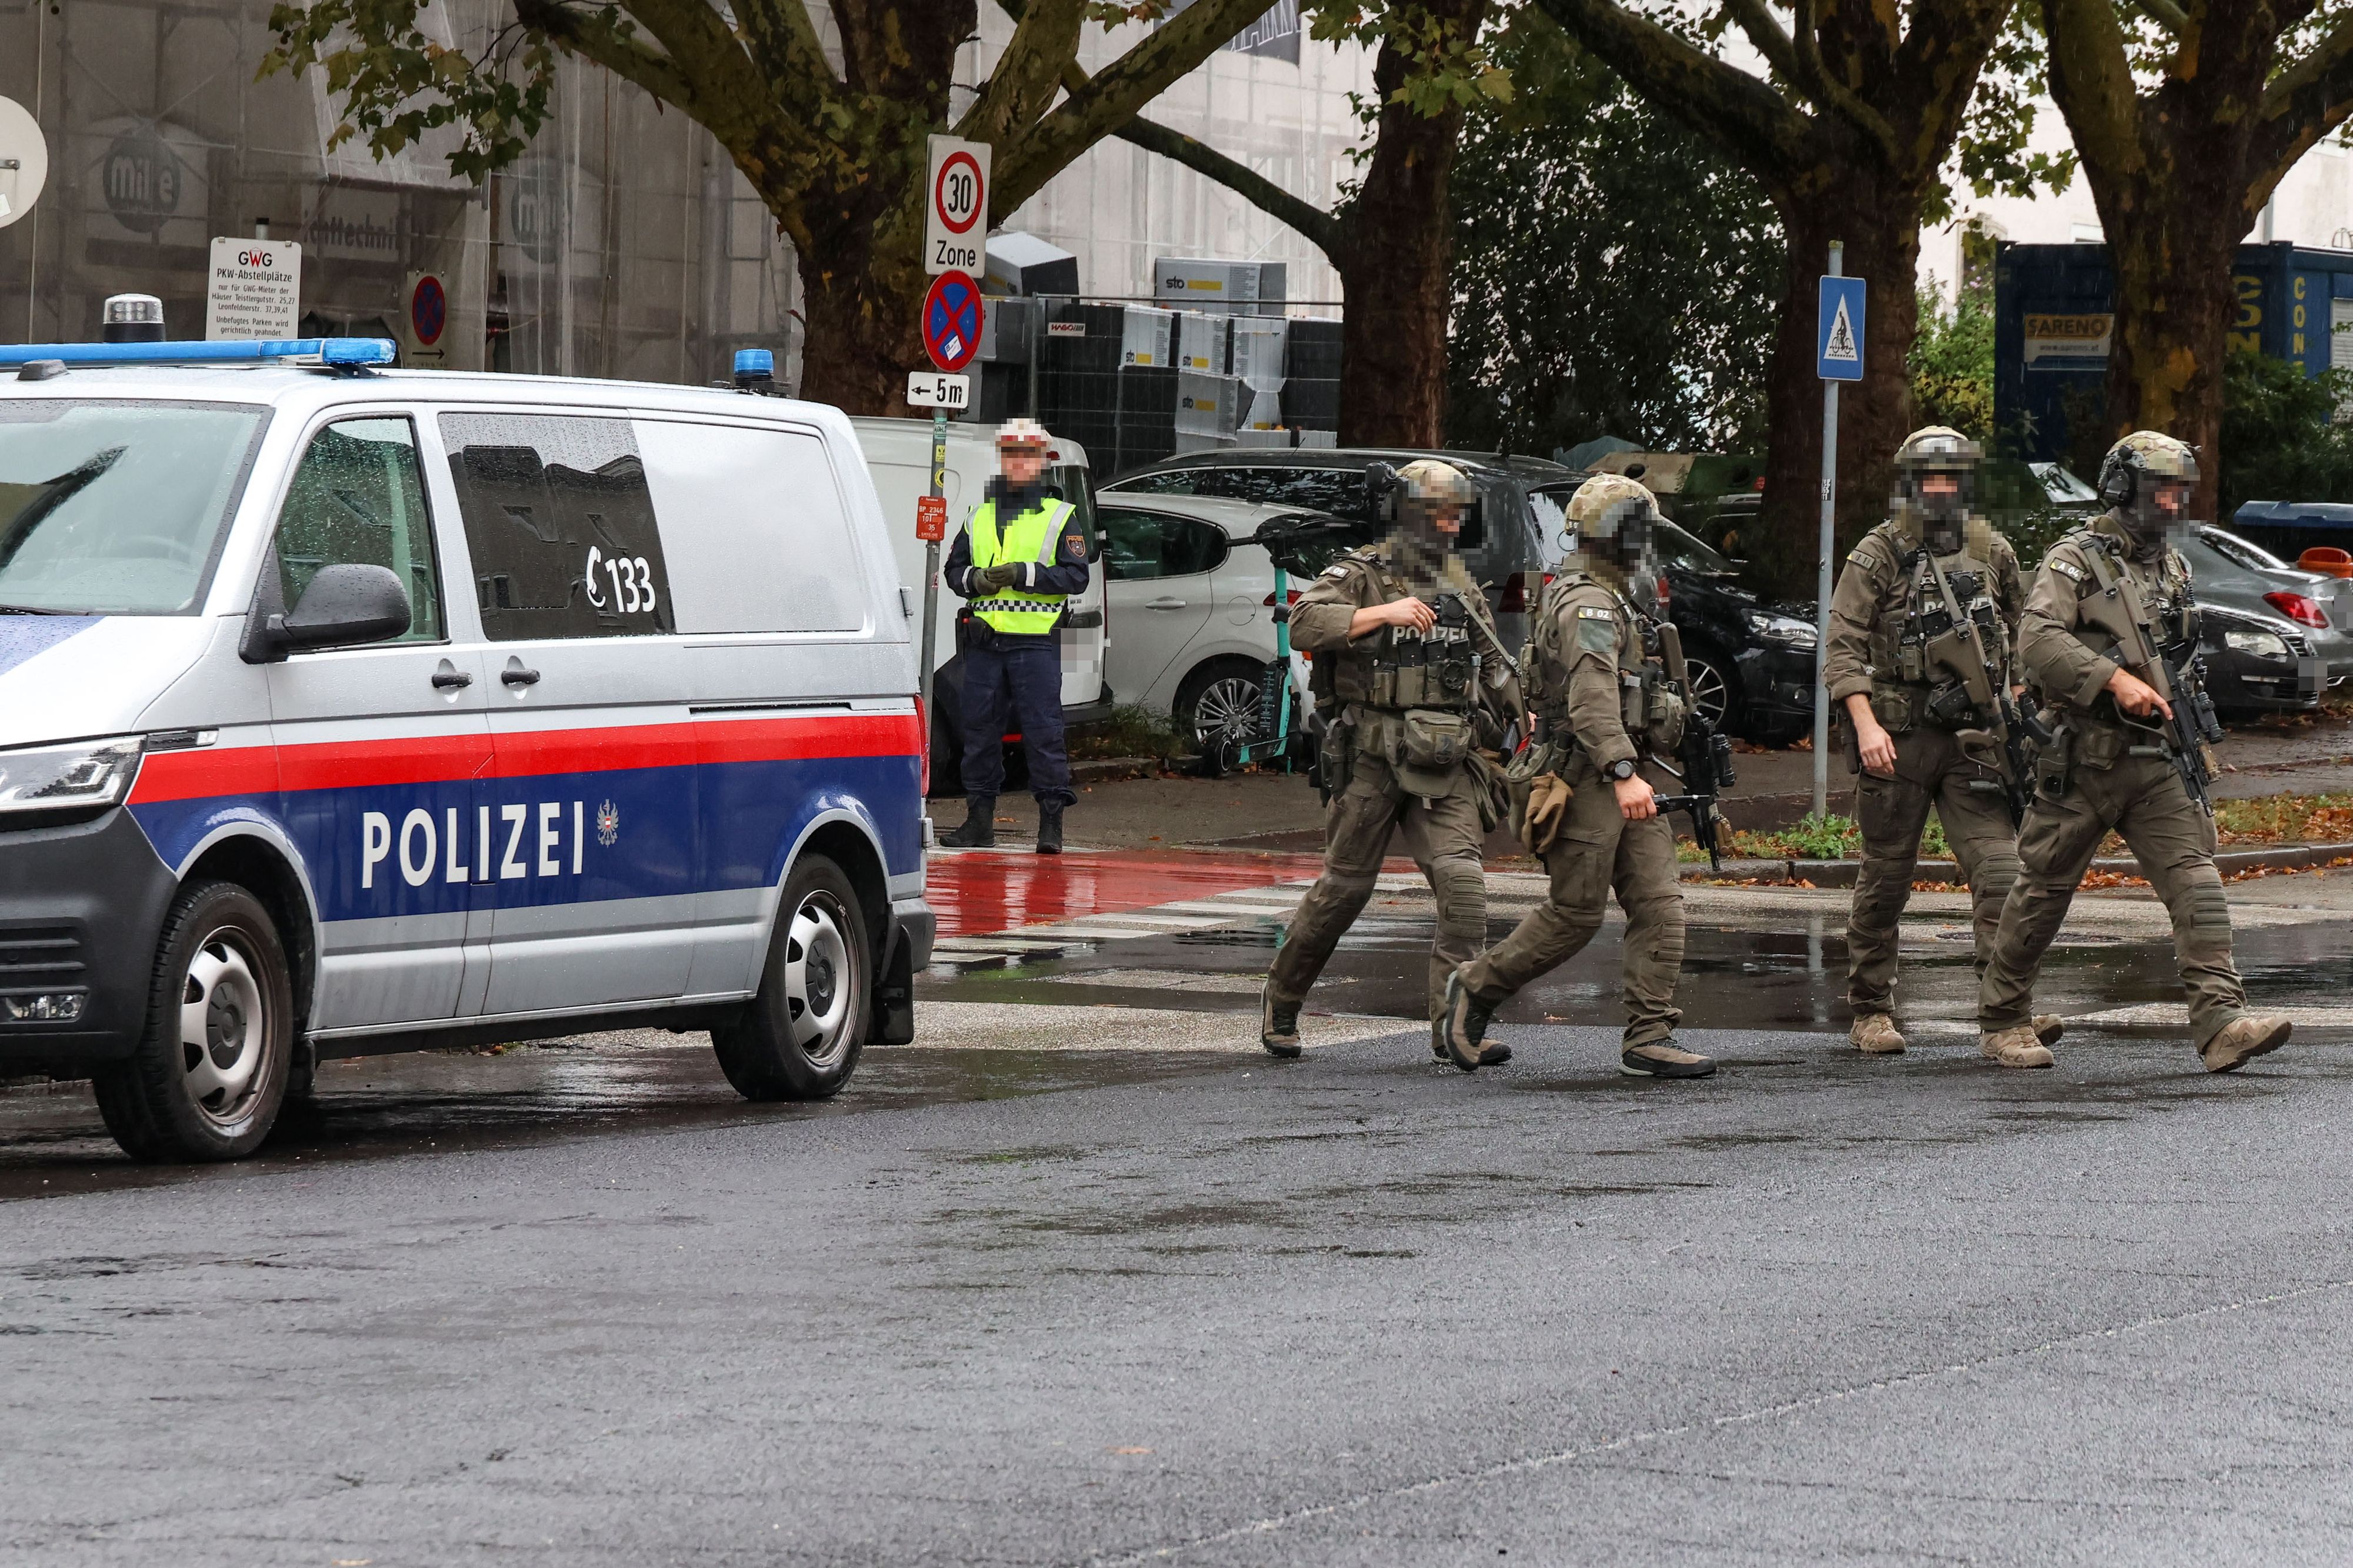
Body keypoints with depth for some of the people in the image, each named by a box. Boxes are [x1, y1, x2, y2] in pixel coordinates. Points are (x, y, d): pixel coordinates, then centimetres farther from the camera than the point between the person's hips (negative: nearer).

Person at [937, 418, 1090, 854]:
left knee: (1043, 732, -8)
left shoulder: (1061, 517, 6)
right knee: (980, 731, 5)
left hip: (1036, 642, -4)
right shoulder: (979, 517, 19)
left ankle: (1051, 822, -6)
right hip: (983, 641, 4)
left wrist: (1025, 574, -15)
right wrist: (976, 578, -4)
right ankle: (979, 819, 12)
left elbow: (1076, 576, -3)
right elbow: (953, 569, 18)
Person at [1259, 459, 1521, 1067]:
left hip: (1445, 766, 4)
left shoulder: (1461, 587, 14)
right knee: (1343, 889, 4)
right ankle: (1280, 1000, 24)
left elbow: (1494, 664, 28)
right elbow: (1306, 625, -22)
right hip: (1371, 762, -4)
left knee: (1462, 883, -13)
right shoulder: (1359, 576, -3)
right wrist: (1385, 613, -26)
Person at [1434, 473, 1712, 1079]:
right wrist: (1623, 773, -37)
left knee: (1659, 903, 0)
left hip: (1622, 780, 10)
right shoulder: (1587, 607, -15)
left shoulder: (1612, 604, 19)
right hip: (1585, 782, -10)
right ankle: (1476, 989, 16)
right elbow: (1593, 699, -28)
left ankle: (1649, 1039, -2)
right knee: (1574, 914, -2)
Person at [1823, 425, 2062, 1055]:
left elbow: (2024, 636, 21)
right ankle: (1870, 1010, 16)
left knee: (1999, 870, -10)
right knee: (1885, 877, 5)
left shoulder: (1993, 553, 10)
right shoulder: (1878, 555, -2)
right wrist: (1866, 725, -19)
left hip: (1974, 739, 3)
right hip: (1898, 738, -2)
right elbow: (1842, 649, -8)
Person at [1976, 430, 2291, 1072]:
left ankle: (2221, 1024, -20)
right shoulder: (2076, 560, -7)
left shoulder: (2174, 569, 16)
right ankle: (2001, 1020, 20)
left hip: (2157, 763, 5)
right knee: (2042, 893, 4)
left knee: (2196, 884, -11)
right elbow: (2038, 640, -22)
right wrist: (2115, 679, -30)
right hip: (2082, 760, -5)